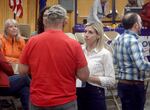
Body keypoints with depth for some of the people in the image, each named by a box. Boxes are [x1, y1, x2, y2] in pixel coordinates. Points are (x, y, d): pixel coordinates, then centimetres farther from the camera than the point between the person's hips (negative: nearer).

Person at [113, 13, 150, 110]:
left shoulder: (119, 39, 8)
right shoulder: (133, 41, -19)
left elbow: (115, 62, 15)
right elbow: (142, 65, -24)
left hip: (122, 83, 9)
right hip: (134, 85, -9)